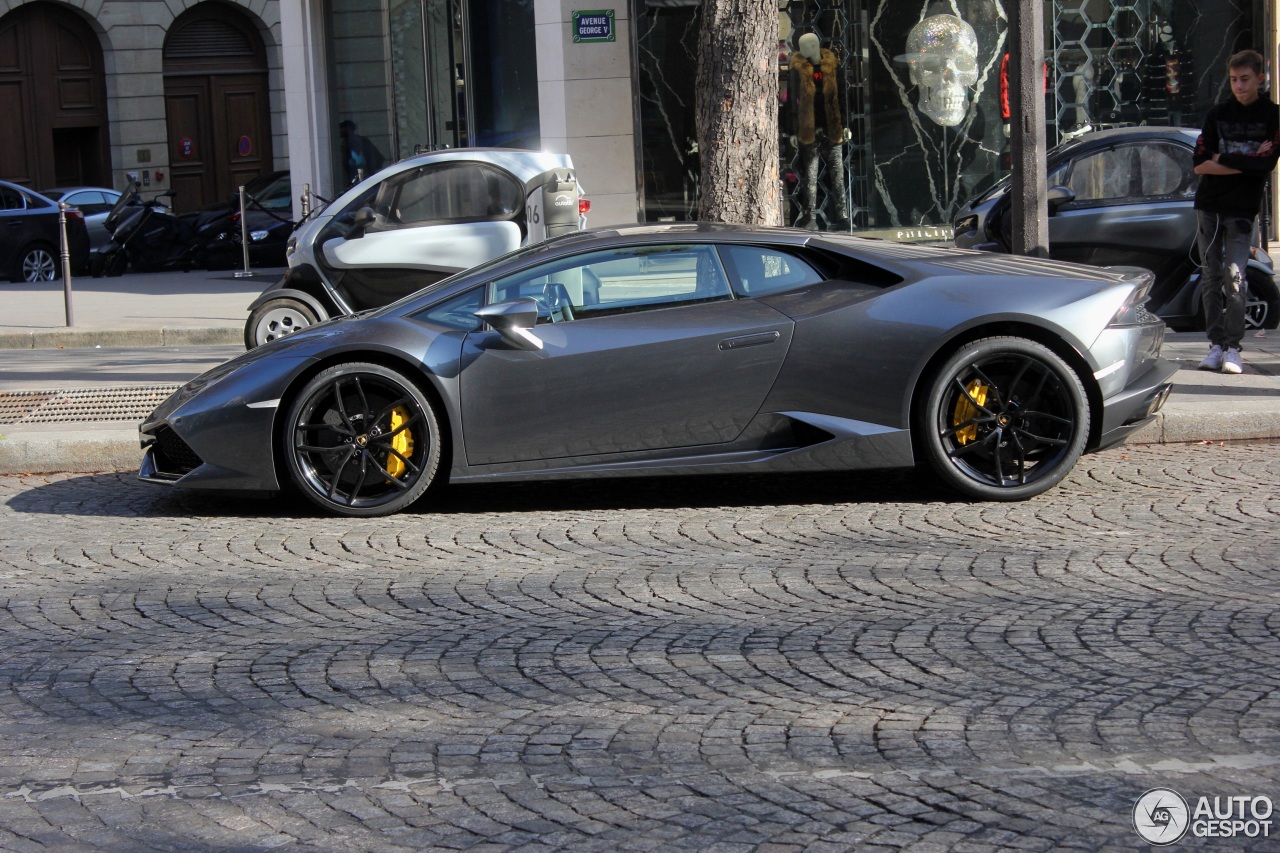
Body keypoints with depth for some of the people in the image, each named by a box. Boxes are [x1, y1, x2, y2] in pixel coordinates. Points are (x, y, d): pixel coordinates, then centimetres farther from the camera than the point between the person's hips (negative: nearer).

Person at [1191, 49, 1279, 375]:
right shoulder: (1217, 115, 7)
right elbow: (1200, 164, -2)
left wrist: (1223, 159, -8)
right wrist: (1247, 162, -9)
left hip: (1243, 209, -3)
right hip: (1208, 206, 3)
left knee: (1234, 276, -12)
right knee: (1211, 277, 3)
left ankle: (1233, 347, -8)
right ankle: (1216, 344, 7)